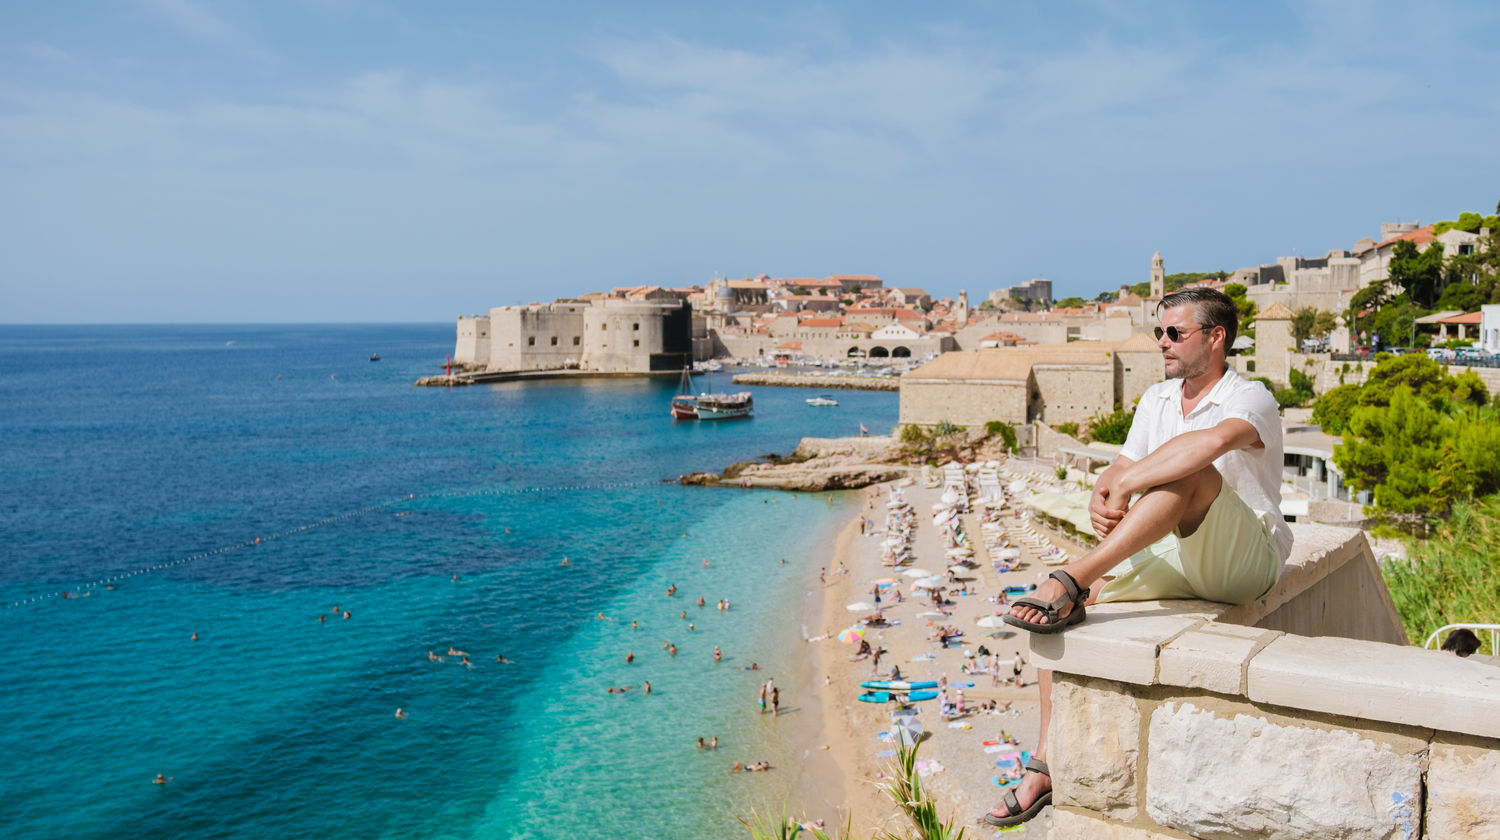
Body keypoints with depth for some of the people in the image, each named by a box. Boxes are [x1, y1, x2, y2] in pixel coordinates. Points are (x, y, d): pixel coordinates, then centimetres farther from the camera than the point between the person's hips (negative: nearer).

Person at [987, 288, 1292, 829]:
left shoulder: (1250, 399, -10)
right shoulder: (1156, 400, 14)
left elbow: (1214, 441, -34)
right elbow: (1122, 468, 7)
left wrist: (1127, 484, -29)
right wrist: (1102, 495, -17)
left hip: (1243, 559, -7)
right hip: (1170, 556, 7)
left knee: (1189, 472, -35)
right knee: (1059, 611, -8)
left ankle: (1071, 582, -39)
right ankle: (1047, 765, -8)